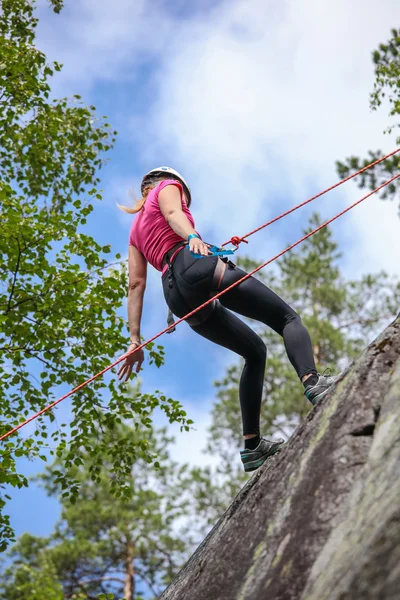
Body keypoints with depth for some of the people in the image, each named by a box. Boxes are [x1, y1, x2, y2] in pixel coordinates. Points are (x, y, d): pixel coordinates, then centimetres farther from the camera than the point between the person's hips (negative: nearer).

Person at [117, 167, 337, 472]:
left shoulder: (136, 231, 35)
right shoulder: (167, 186, 22)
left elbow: (136, 284, 22)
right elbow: (173, 213, -4)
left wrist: (135, 339, 14)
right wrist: (192, 237, -25)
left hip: (176, 294, 6)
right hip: (196, 264, -6)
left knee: (255, 351, 16)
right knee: (287, 317, -9)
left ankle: (252, 445, 5)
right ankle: (312, 381, -39)